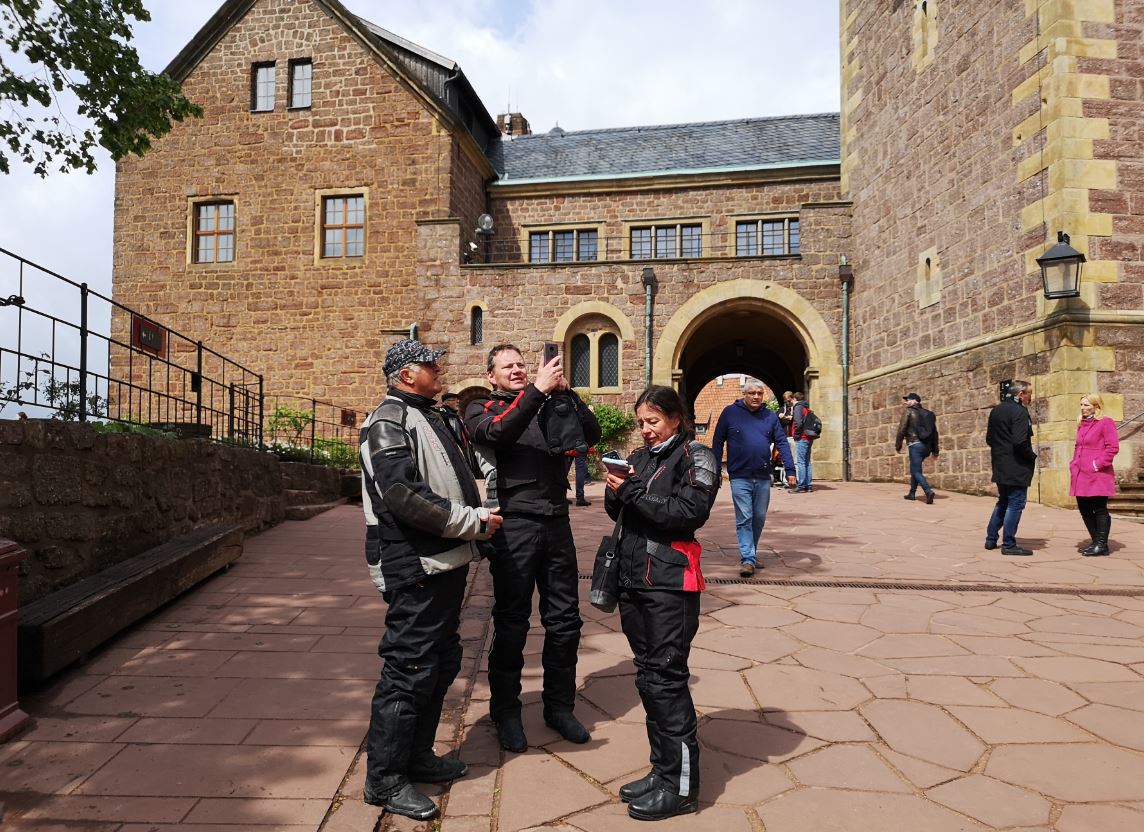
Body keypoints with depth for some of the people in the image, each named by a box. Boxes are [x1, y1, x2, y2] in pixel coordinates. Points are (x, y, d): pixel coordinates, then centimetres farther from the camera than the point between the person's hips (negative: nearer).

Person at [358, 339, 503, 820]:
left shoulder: (426, 417, 19)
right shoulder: (389, 420, -12)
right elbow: (402, 495, -24)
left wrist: (478, 516, 8)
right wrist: (473, 522, -18)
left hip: (446, 562, 10)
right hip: (415, 568, -10)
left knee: (442, 664, 17)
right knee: (410, 670, -3)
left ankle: (417, 756, 32)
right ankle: (384, 779, 12)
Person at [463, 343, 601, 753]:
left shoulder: (548, 407, 15)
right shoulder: (481, 408, 6)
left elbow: (592, 433, 4)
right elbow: (497, 433, -17)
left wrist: (566, 393, -9)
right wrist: (537, 390, -23)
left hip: (556, 523, 4)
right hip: (513, 526, -4)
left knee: (564, 620, 11)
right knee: (511, 623, 6)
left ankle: (559, 706, 29)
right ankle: (506, 711, 23)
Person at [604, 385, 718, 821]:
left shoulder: (695, 456, -3)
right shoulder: (640, 457, 15)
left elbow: (689, 512, -16)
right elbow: (618, 512, 14)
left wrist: (633, 491, -17)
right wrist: (615, 491, -7)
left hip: (670, 583, -7)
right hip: (633, 577, 7)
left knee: (665, 679, -4)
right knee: (648, 677, 12)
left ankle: (680, 786, 8)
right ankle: (663, 768, 26)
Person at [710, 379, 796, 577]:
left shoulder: (770, 416, 8)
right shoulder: (730, 412, -1)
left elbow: (782, 443, 6)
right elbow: (717, 442, 1)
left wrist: (790, 470, -3)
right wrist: (716, 471, -2)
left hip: (763, 478, 4)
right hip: (740, 477, -3)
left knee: (759, 519, 11)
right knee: (744, 519, -6)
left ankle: (750, 553, 27)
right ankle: (748, 559, -4)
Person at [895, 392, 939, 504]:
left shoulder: (908, 411, -2)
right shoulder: (928, 413, 17)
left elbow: (902, 429, -8)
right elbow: (934, 432, 15)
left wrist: (898, 445, 0)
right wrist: (935, 450, 17)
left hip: (915, 445, -7)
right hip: (927, 447, 7)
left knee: (917, 472, -8)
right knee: (914, 469, 21)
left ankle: (928, 491, -28)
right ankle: (912, 493, 24)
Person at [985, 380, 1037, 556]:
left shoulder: (996, 410, 11)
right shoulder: (1019, 411, -15)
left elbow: (989, 439, 15)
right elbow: (1020, 442, -23)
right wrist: (1032, 456, -9)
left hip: (999, 466, 9)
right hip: (1016, 468, -9)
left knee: (1003, 502, 20)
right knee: (1015, 504, -1)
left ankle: (991, 539, 21)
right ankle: (1009, 544, 1)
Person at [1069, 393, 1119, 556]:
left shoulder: (1106, 423, -6)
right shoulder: (1082, 424, 18)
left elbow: (1113, 448, -13)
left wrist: (1098, 464, -15)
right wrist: (1074, 464, 13)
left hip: (1098, 476, -8)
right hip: (1081, 475, 8)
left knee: (1100, 509, -3)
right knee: (1084, 509, 10)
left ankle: (1102, 545, 3)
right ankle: (1096, 542, 20)